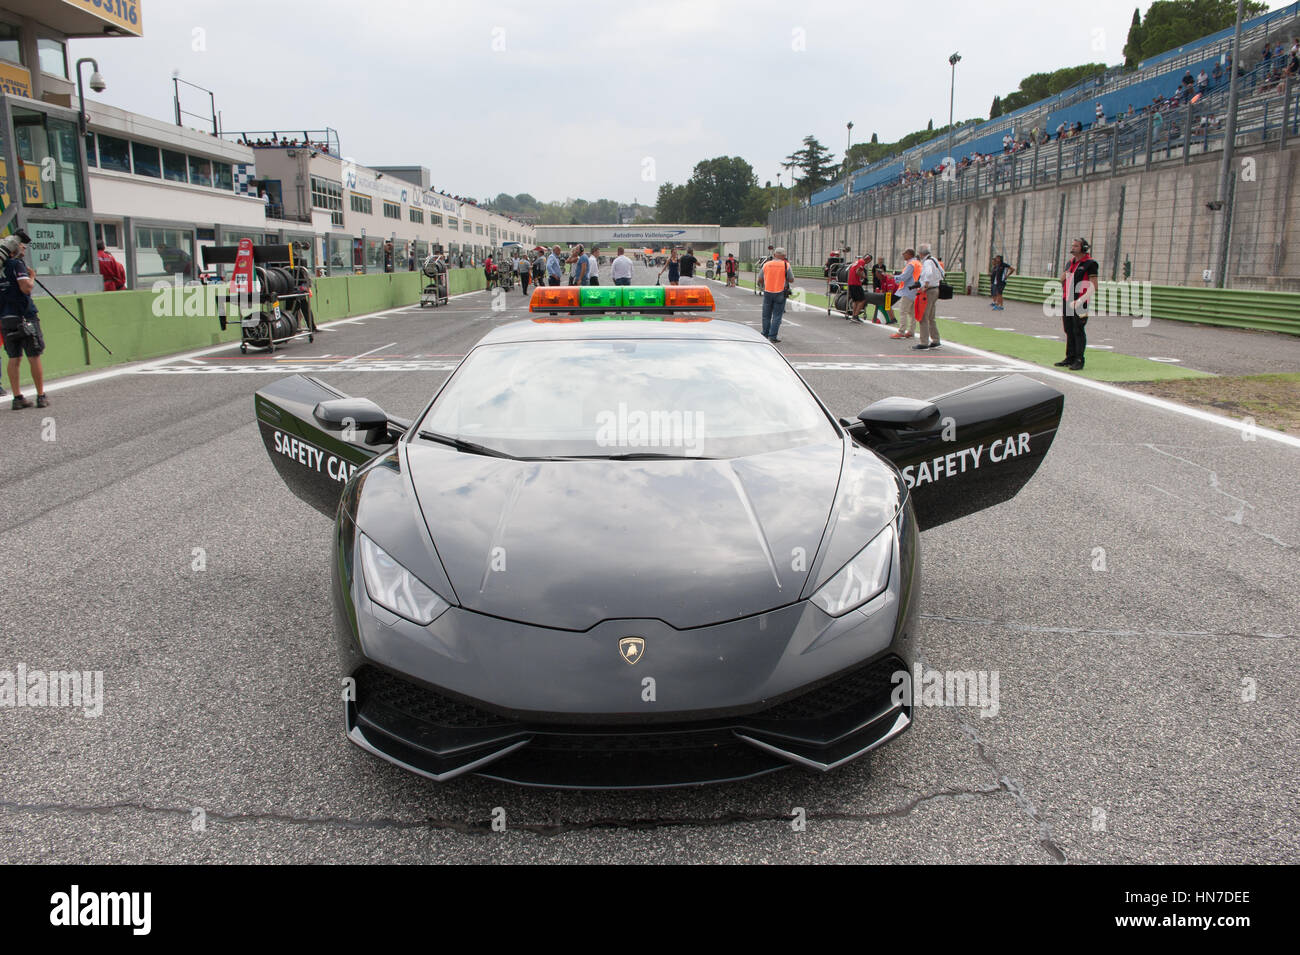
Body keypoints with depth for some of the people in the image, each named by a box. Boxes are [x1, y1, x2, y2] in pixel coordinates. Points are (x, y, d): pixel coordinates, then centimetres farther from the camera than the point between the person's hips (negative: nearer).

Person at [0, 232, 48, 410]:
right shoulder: (17, 264, -9)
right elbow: (26, 288, -18)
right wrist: (32, 278, 0)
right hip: (25, 317, -6)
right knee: (34, 358, 2)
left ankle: (17, 398, 7)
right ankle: (41, 396, 5)